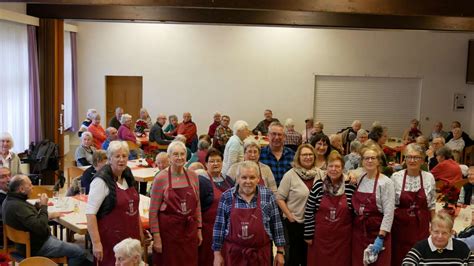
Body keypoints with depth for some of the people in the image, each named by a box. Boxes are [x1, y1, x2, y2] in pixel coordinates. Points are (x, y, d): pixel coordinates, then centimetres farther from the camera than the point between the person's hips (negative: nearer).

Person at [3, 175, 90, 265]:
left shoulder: (10, 200, 2)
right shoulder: (18, 206, -30)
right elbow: (41, 228, -31)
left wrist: (39, 205, 0)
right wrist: (44, 206, -19)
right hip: (37, 246, -11)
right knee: (80, 252, -9)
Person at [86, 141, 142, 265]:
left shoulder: (128, 177, 6)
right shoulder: (102, 180, -15)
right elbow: (90, 212, -18)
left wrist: (140, 231, 16)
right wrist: (96, 242, -21)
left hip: (131, 236, 6)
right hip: (110, 239, -6)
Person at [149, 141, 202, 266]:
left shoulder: (193, 176, 5)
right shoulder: (161, 178, -8)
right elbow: (153, 211, -7)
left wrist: (199, 229, 10)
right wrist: (156, 237, -10)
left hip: (189, 230, 4)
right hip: (168, 229, -4)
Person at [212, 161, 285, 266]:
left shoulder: (268, 195, -2)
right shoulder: (226, 197, -3)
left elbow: (276, 224, 2)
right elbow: (219, 227, 0)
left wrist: (280, 251, 2)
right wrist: (217, 254, -1)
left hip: (260, 254, 1)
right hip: (233, 253, 0)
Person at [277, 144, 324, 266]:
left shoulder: (320, 174, 2)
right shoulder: (290, 175, -9)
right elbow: (279, 198, -9)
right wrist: (290, 216, -12)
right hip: (295, 222, -4)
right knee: (295, 254, 8)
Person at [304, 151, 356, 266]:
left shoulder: (350, 186, -5)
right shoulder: (318, 185, -5)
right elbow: (309, 212, -1)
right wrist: (308, 234, -1)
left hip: (343, 238, 0)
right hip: (320, 236, 0)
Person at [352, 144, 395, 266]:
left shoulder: (386, 182, -10)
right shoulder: (359, 179, 5)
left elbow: (389, 213, -14)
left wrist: (380, 237, -17)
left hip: (377, 232, -4)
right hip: (358, 231, 5)